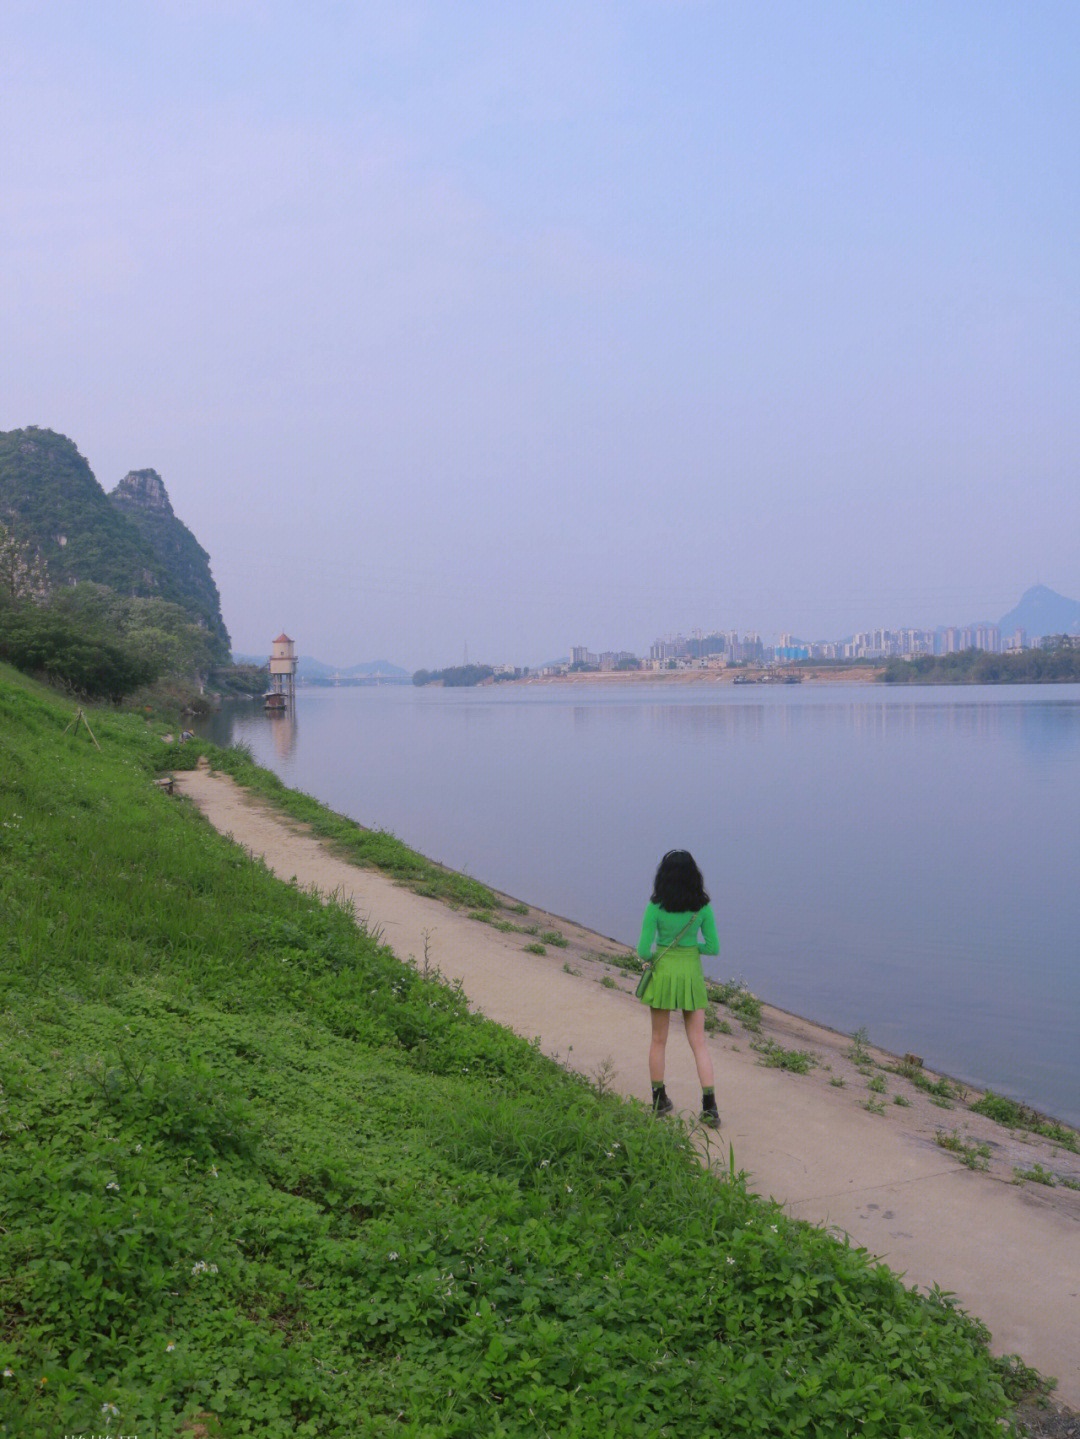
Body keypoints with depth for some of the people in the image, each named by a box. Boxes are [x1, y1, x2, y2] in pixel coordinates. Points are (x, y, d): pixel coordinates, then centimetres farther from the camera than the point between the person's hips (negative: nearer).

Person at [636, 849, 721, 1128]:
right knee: (698, 1042, 8)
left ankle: (659, 1101, 24)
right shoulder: (702, 907, -8)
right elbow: (713, 947, -3)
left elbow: (643, 950, -12)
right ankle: (710, 1107, 3)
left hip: (662, 974, -1)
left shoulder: (655, 907, -13)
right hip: (691, 975, 1)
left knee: (658, 1040, 15)